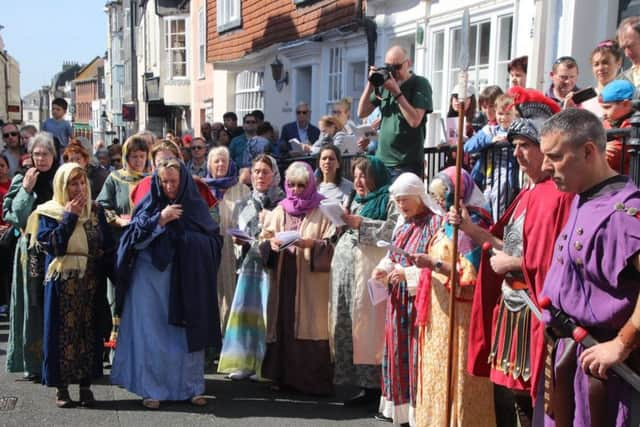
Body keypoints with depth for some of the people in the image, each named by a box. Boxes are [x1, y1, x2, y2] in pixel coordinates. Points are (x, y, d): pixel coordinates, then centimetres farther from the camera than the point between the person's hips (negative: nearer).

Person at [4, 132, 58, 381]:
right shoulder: (21, 181, 6)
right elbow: (12, 215, -2)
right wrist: (26, 190, -9)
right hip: (31, 249, 0)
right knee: (33, 305, 0)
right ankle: (33, 363, 7)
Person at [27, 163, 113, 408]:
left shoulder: (96, 210, 10)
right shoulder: (48, 212, 0)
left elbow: (108, 245, 9)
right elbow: (51, 243, -15)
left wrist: (101, 254, -10)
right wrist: (70, 216, -14)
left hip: (91, 281, 3)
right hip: (62, 282, -3)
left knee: (89, 330, 5)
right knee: (63, 331, -1)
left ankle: (86, 385, 14)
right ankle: (61, 387, 10)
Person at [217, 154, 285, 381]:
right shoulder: (244, 204, 16)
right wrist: (239, 241, 0)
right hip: (250, 261, 4)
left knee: (268, 312, -6)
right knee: (245, 309, -1)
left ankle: (266, 364, 1)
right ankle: (244, 362, 5)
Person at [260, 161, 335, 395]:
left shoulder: (323, 211, 2)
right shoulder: (279, 211, 15)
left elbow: (332, 245, -4)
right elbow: (264, 240, 12)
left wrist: (311, 243, -19)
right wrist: (272, 242, -10)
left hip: (311, 281, -4)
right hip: (283, 278, 4)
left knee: (310, 326, -5)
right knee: (283, 325, 3)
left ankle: (314, 381, 4)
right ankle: (285, 376, 13)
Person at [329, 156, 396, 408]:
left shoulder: (388, 199, -1)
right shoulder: (356, 200, 24)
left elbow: (394, 229, -16)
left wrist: (359, 223, -12)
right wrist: (345, 222, 6)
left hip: (370, 271, -8)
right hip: (347, 269, 8)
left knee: (367, 325, -9)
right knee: (348, 326, 4)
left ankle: (373, 384, -1)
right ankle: (365, 384, 10)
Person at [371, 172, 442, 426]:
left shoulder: (436, 222, -12)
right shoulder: (403, 223, 13)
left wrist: (407, 273, -22)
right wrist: (383, 269, -2)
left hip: (420, 298, -8)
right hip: (398, 299, 8)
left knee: (417, 354, -3)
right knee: (397, 351, 14)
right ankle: (397, 406, 26)